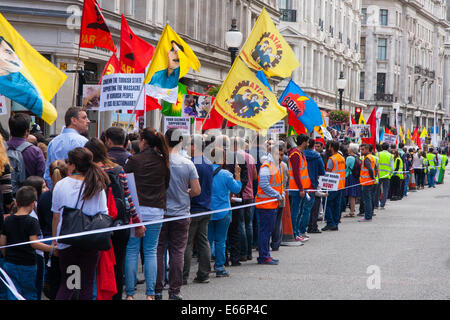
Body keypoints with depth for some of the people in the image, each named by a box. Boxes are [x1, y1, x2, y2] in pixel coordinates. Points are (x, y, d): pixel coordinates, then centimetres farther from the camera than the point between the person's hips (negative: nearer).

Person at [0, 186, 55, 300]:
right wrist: (52, 249, -16)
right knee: (30, 294, 11)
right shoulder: (32, 222, -12)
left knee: (13, 295, 7)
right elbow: (34, 243, -21)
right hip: (27, 265, -4)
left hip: (9, 264, 4)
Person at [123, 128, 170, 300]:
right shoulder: (163, 162, 3)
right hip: (156, 210, 3)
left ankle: (130, 293, 4)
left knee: (132, 251, 4)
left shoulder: (134, 160, -6)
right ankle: (150, 293, 4)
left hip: (136, 209, -3)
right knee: (151, 251, 8)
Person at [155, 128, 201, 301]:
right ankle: (174, 291, 7)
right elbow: (197, 190, -3)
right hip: (181, 214, 1)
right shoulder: (188, 164, -5)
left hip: (159, 213, -1)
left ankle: (157, 290, 8)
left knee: (158, 251, 7)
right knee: (177, 252, 6)